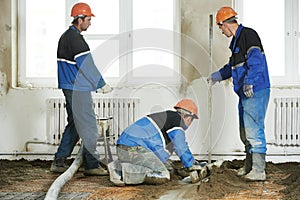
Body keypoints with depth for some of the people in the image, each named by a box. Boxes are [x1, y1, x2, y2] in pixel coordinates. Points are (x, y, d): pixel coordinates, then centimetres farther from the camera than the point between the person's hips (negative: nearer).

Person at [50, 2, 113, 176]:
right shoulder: (76, 39, -17)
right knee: (89, 126, -4)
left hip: (69, 88, 10)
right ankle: (92, 165, 1)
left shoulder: (65, 36, 16)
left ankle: (59, 162, 18)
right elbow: (87, 66, -17)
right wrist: (102, 85, -8)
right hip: (78, 90, -10)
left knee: (74, 124, 17)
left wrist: (96, 84, 18)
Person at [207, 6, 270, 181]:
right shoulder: (236, 40, 20)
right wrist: (217, 76, 46)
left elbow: (256, 61, -25)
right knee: (245, 133, 14)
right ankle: (249, 166, 24)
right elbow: (233, 65, 35)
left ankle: (259, 171, -7)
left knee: (254, 131, -10)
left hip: (256, 92, -10)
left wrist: (249, 82, -36)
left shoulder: (249, 35, -12)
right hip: (245, 94, 10)